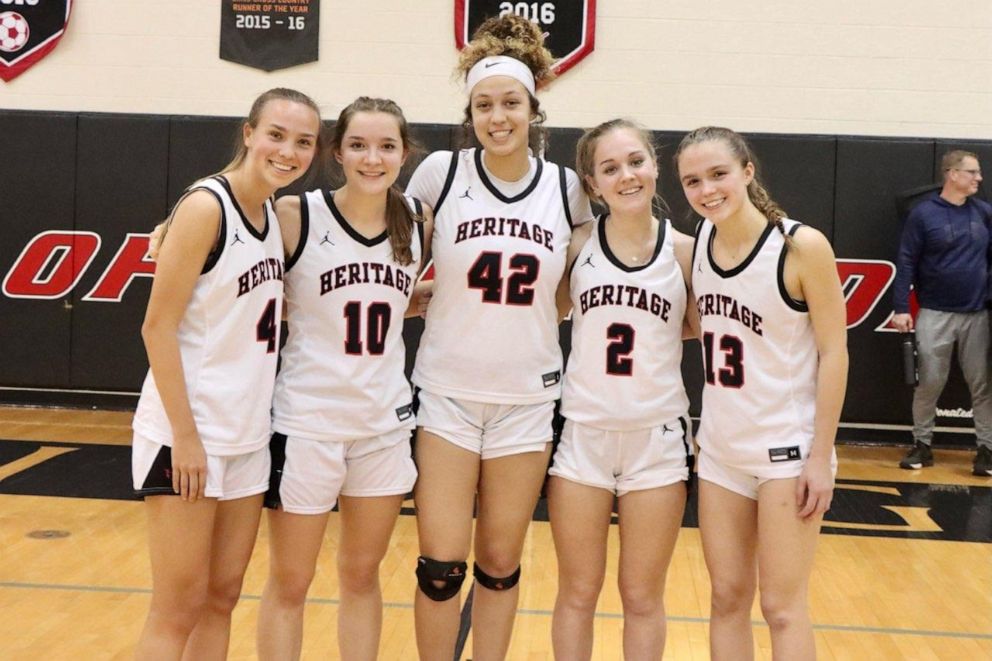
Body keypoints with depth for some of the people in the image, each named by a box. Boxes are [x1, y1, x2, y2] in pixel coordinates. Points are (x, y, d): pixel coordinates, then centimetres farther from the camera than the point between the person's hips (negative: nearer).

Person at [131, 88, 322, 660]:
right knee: (179, 610, 1)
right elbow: (158, 326, -16)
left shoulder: (276, 215, 8)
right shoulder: (206, 207, -14)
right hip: (187, 436, -7)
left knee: (223, 598, 13)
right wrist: (185, 436, -19)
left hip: (248, 436, 7)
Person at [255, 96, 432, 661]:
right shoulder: (296, 216, -12)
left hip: (385, 421, 4)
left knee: (363, 576, 16)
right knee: (290, 584, 9)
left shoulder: (419, 222, 0)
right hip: (306, 419, -3)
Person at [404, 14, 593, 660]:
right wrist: (428, 294, -3)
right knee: (441, 568, 0)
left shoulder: (567, 188, 0)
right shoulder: (441, 172, -5)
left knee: (500, 565, 11)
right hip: (448, 394, -1)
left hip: (527, 400, 2)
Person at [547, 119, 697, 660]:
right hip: (582, 432, 0)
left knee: (643, 597, 12)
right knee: (577, 593, 12)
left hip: (658, 437, 0)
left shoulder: (684, 249, -3)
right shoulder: (578, 243, -2)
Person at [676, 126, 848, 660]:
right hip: (720, 447, 5)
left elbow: (834, 351, -13)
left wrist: (821, 456, -14)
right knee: (728, 599, 12)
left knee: (782, 606, 2)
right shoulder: (698, 242, 0)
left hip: (787, 449, -5)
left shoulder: (802, 246, -16)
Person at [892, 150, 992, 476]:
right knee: (929, 382, 5)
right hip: (935, 314, -3)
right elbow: (906, 263, -6)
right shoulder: (923, 214, -5)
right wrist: (901, 308, -10)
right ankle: (922, 445, 16)